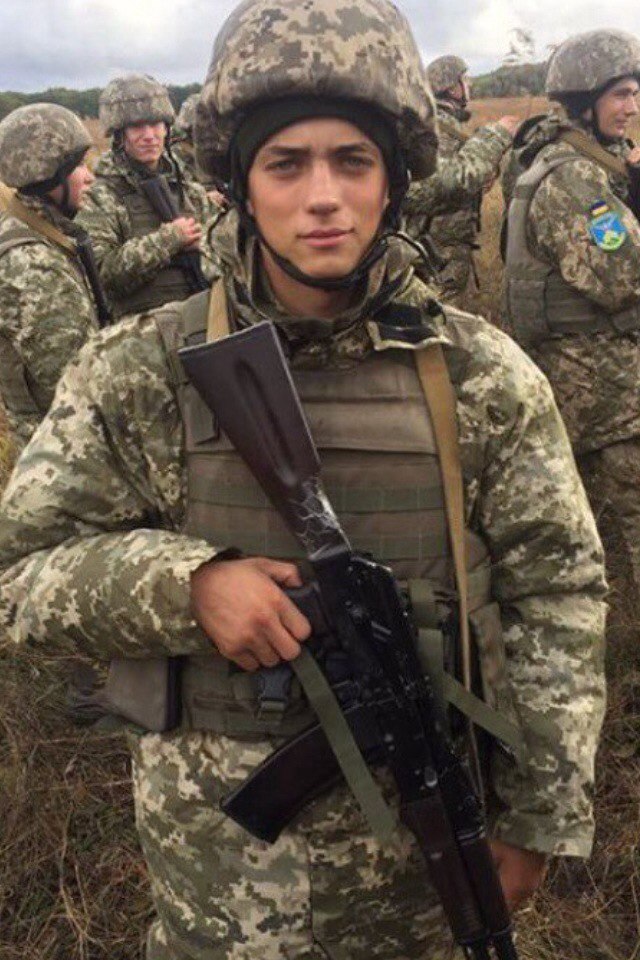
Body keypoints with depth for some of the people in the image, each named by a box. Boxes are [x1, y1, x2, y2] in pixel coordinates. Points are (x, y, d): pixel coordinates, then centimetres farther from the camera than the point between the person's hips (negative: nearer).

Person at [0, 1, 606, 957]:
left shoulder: (484, 376, -8)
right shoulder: (140, 373, -10)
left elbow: (556, 595, -3)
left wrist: (540, 816, -1)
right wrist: (185, 583, -24)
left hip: (422, 832, 1)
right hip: (217, 838, 0)